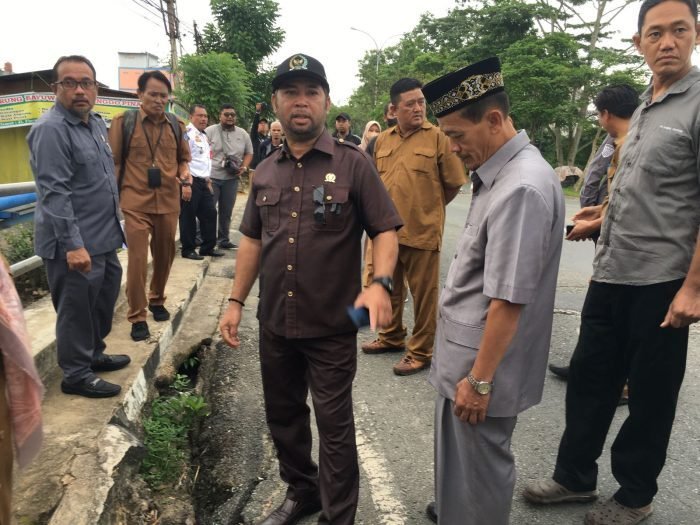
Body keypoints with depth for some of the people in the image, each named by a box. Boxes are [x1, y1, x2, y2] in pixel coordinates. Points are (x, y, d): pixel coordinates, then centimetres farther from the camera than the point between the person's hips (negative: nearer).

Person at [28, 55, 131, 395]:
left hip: (103, 239, 9)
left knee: (104, 301, 21)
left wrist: (111, 224, 23)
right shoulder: (50, 129, -17)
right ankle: (76, 375, 19)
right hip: (74, 244, -9)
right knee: (77, 310, 3)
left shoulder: (97, 123, 11)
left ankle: (93, 354, 39)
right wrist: (72, 244, -27)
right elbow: (54, 193, -23)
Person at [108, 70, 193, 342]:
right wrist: (113, 196, -2)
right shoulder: (123, 122, -2)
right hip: (135, 203, -3)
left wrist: (186, 180, -1)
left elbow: (183, 158, 18)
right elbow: (114, 162, 1)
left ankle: (157, 301, 35)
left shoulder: (176, 125, 8)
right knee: (137, 259, -4)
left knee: (165, 256, 13)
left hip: (168, 202, 4)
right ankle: (137, 317, 6)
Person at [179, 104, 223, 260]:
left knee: (209, 213, 10)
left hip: (202, 182, 9)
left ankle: (208, 247, 20)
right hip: (190, 181, -9)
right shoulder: (187, 133, -12)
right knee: (188, 216, 1)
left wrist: (208, 179, 21)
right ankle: (188, 249, 11)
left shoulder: (204, 136, 19)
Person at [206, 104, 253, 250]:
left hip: (231, 178, 4)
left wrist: (244, 167, -3)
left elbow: (249, 153, 15)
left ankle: (223, 240, 21)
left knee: (226, 212, 11)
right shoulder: (210, 131, -3)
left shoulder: (243, 134, 8)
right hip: (211, 177, -3)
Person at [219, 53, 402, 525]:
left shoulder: (353, 163, -8)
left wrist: (380, 283, -26)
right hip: (275, 323, 6)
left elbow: (385, 229, -9)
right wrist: (236, 301, 10)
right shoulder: (266, 171, 7)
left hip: (332, 326, -5)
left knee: (334, 425, 7)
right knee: (282, 415, 20)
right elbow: (253, 239, 13)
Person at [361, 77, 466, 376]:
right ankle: (392, 337, 38)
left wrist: (429, 209, 6)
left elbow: (454, 184, -3)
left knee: (424, 294, 5)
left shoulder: (438, 137, -7)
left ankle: (421, 351, 19)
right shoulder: (382, 140, 7)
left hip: (422, 232, -5)